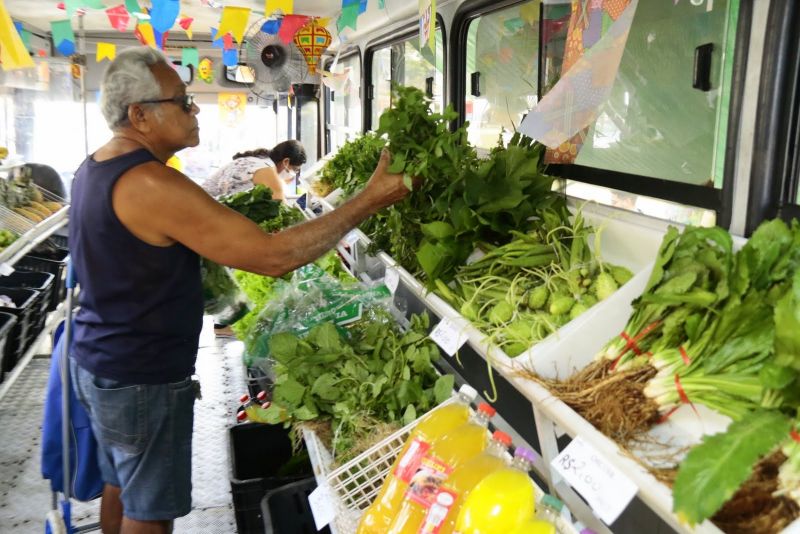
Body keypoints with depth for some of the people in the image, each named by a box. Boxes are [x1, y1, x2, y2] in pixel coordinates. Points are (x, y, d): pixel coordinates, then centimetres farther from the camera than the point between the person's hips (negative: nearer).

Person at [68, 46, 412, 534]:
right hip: (142, 380, -9)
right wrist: (369, 201, -26)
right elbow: (273, 256, -31)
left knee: (120, 487, 24)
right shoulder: (151, 186, -27)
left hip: (96, 363, 9)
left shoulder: (94, 169, 5)